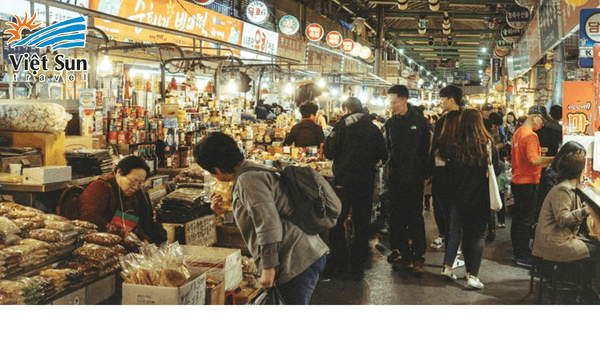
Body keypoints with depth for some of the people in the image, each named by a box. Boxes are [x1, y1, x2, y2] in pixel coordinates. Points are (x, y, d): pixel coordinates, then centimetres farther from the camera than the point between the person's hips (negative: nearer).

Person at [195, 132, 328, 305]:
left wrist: (268, 267, -19)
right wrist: (225, 212, 21)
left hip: (298, 263, -11)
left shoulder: (249, 179, -12)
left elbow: (269, 225, -22)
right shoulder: (254, 173, 21)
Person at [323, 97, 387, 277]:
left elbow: (329, 153, -9)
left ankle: (338, 264, 9)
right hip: (366, 181, 3)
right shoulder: (374, 129, 1)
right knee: (361, 223, 12)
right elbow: (383, 156, 6)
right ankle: (358, 265, 16)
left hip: (344, 180, -3)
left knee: (337, 221, 9)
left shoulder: (342, 126, -9)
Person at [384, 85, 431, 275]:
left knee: (415, 217, 0)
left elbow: (426, 149, -2)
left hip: (414, 178, -4)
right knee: (398, 218, 6)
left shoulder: (419, 121, -2)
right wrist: (390, 170, 3)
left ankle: (417, 258, 6)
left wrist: (424, 174, -6)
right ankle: (405, 256, 15)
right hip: (396, 178, 4)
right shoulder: (390, 123, 9)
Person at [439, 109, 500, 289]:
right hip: (481, 196, -1)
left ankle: (447, 266, 17)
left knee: (456, 230, 16)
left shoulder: (457, 145, -10)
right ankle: (472, 275, 3)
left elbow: (451, 172, -2)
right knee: (478, 234, 6)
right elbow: (495, 169, 0)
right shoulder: (489, 143, -9)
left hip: (460, 195, 1)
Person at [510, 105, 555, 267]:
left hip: (517, 181, 9)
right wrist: (555, 159, -26)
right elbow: (533, 160, -27)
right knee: (526, 220, -3)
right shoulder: (530, 135, -18)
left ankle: (517, 251, 24)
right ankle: (523, 256, 3)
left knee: (518, 217, 15)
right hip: (527, 183, -9)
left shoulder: (518, 132, 11)